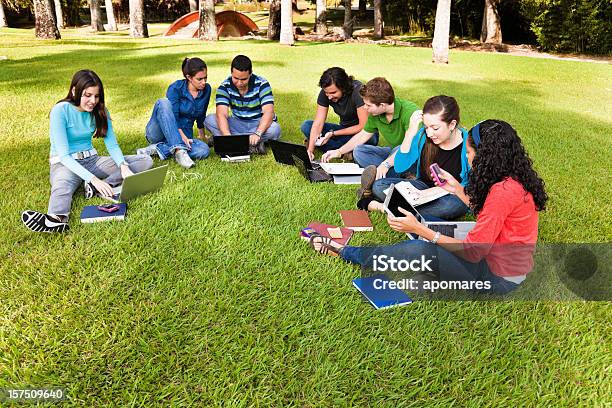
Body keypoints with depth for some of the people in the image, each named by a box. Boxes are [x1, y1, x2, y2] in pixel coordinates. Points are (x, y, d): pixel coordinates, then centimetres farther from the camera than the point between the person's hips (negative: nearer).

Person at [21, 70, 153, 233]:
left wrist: (123, 166, -25)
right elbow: (64, 155, -22)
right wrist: (93, 178, -35)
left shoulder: (100, 110, 0)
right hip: (65, 164, -6)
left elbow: (112, 145, -2)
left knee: (145, 161, -12)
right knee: (63, 183, -43)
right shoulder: (60, 111, -16)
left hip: (91, 160, 6)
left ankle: (100, 186, -32)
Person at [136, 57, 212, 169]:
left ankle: (157, 149, -25)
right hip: (158, 133, -3)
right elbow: (173, 117, -18)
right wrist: (183, 137, -32)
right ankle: (178, 151, -44)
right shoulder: (176, 88, -12)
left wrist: (202, 136, 28)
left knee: (204, 151, -30)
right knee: (163, 103, -33)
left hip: (184, 135, 3)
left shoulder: (207, 89, 2)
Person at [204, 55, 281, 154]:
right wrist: (227, 136, -45)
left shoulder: (261, 84, -17)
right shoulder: (225, 87, -13)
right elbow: (222, 114, -25)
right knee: (209, 120, -21)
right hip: (238, 124, 2)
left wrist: (257, 133, -45)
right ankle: (251, 144, -29)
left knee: (274, 129, -35)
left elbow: (268, 112, -27)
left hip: (260, 125, -2)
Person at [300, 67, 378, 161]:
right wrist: (310, 150, -29)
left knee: (370, 138, -41)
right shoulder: (325, 93, -13)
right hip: (345, 130, 5)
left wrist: (333, 133, -25)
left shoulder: (358, 91, -27)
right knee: (306, 126, -12)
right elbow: (318, 123, -16)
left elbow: (364, 127, -25)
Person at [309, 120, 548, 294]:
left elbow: (472, 252, -25)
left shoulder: (503, 192, -28)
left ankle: (346, 253, 1)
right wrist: (458, 190, 13)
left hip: (500, 278, -9)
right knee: (429, 227, 12)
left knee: (417, 250, -17)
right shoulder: (514, 179, 1)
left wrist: (420, 230, -23)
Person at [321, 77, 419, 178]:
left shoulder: (409, 111, -25)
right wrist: (339, 152, 11)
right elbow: (363, 135, 13)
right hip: (393, 152, 7)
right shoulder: (375, 115, -3)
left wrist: (386, 164, -42)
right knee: (358, 151, -10)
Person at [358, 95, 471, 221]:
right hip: (423, 186, 2)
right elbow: (399, 167, -14)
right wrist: (410, 133, -22)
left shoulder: (467, 144, -19)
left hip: (452, 196, -1)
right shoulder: (423, 135, -11)